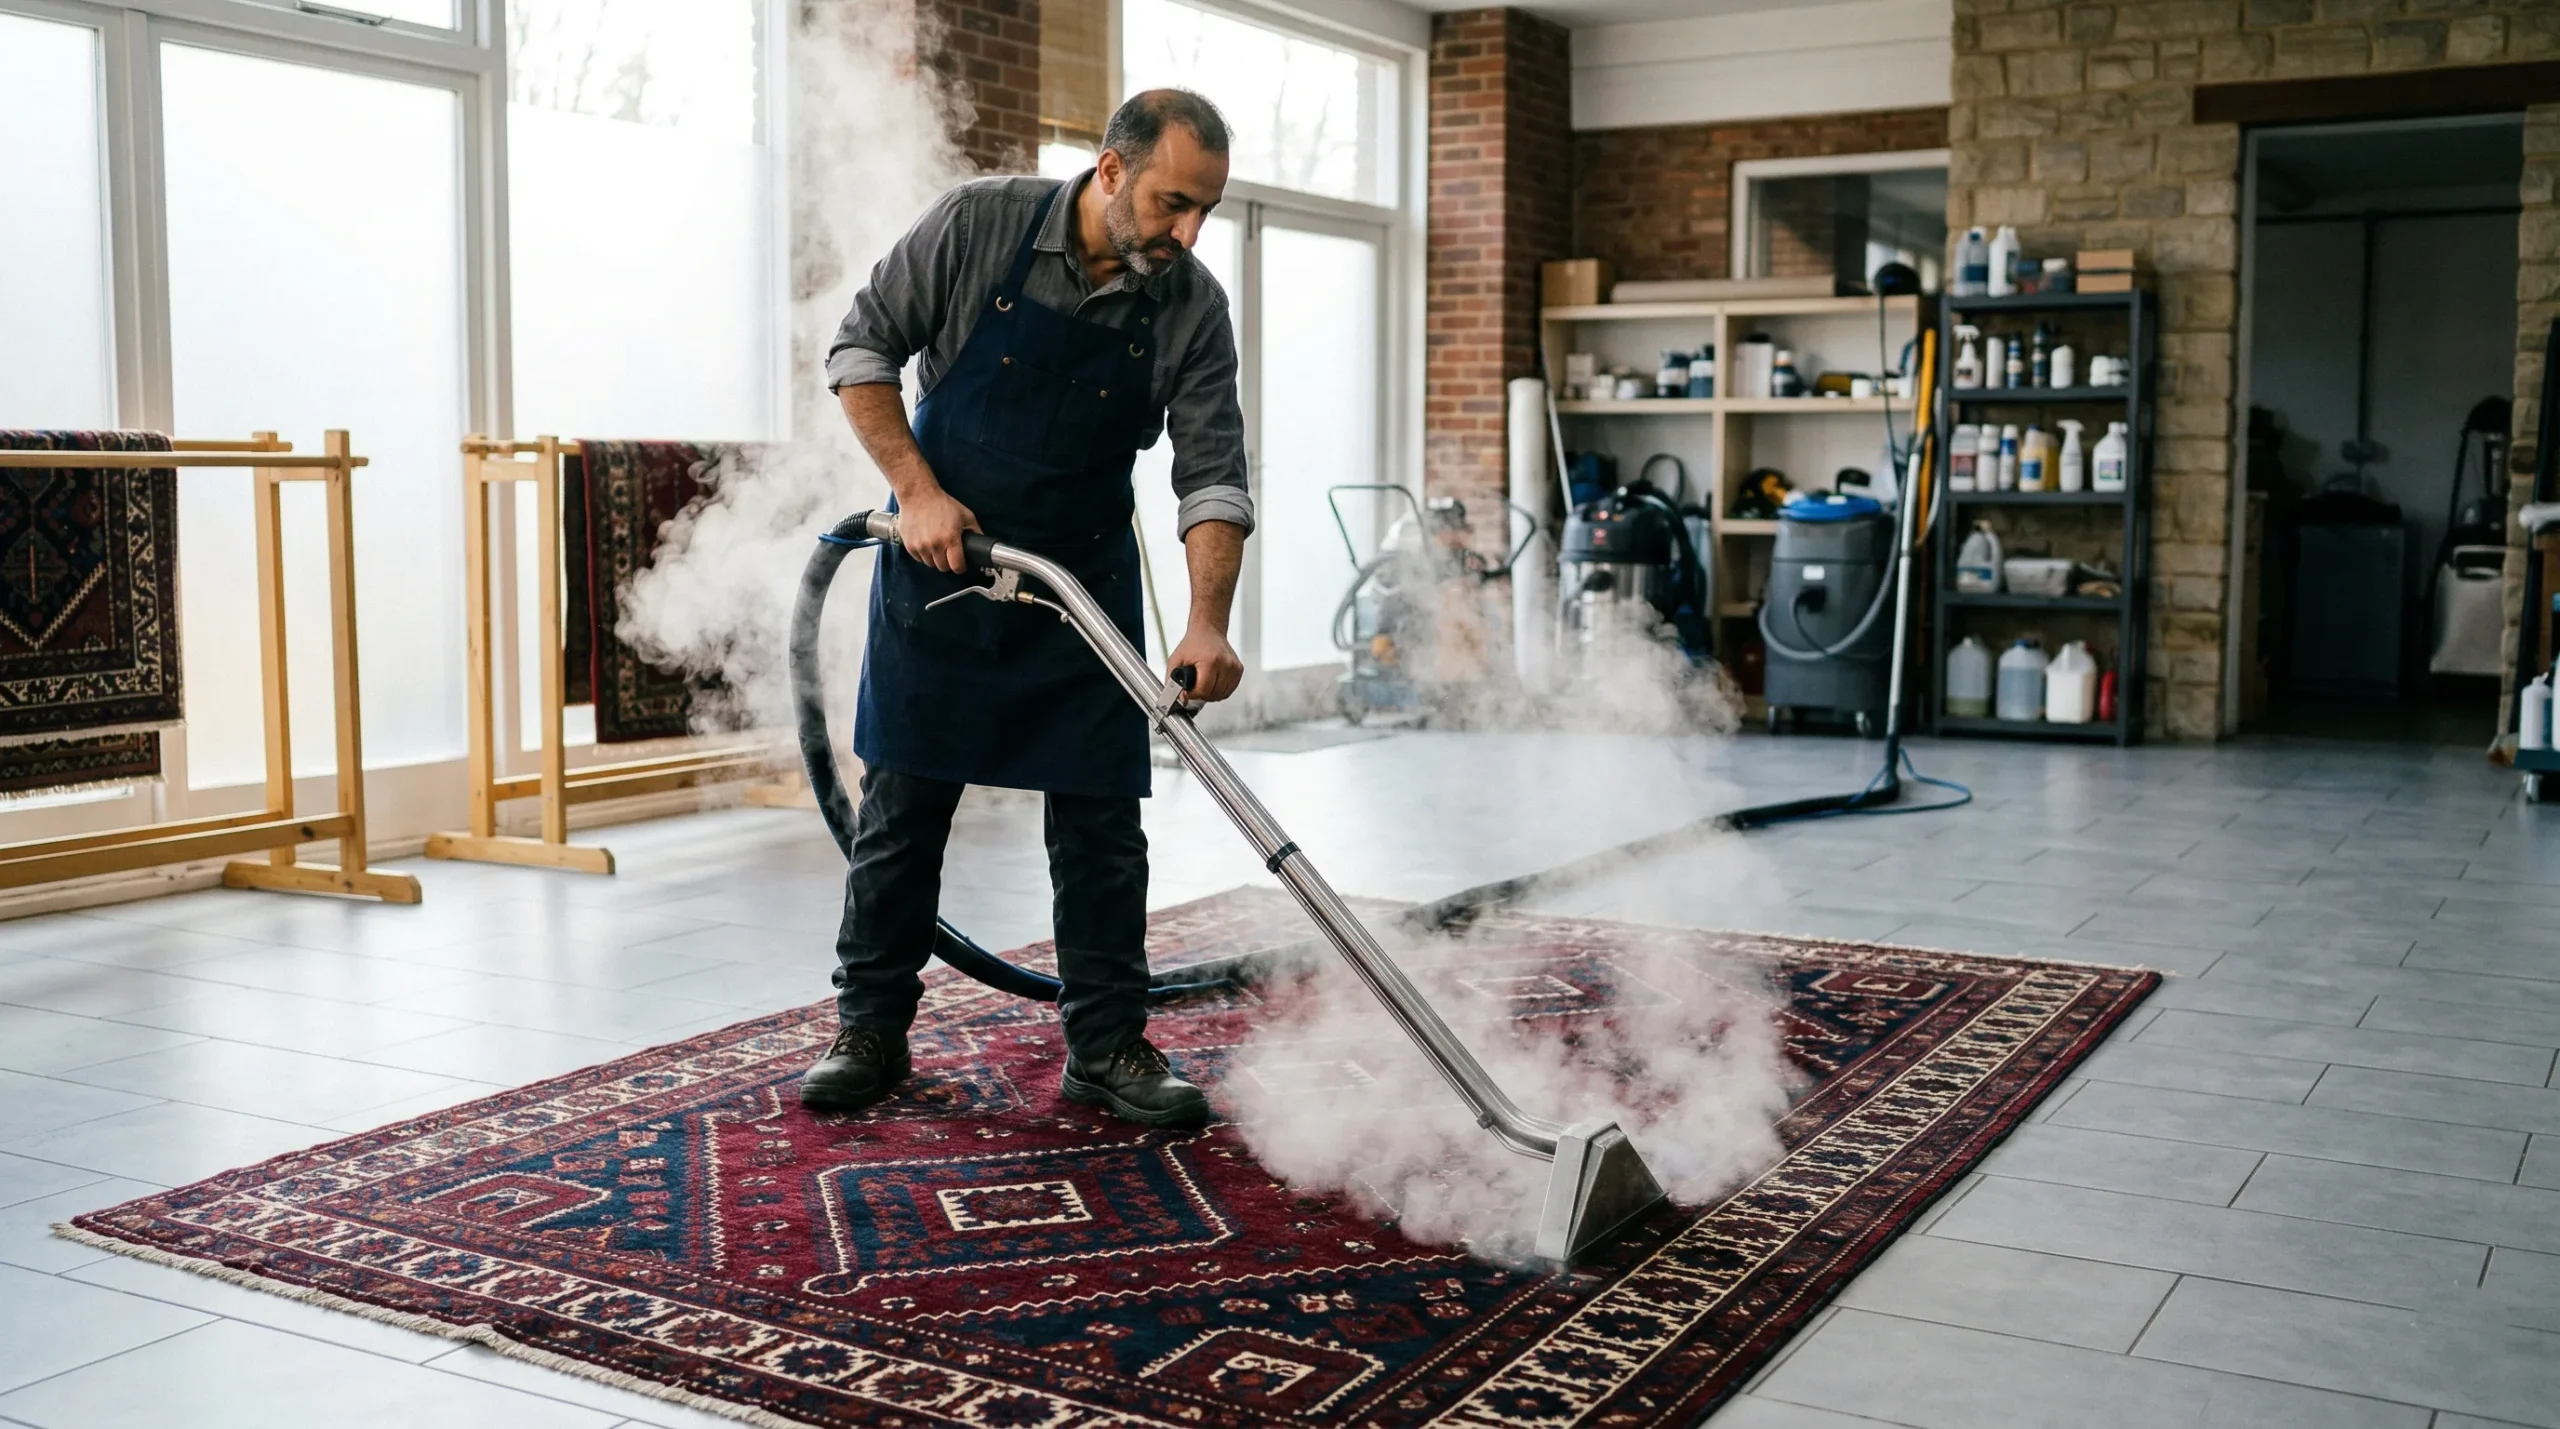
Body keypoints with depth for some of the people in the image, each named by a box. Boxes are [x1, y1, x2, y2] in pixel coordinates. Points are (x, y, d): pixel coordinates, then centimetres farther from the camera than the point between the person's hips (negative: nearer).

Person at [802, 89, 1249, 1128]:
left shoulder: (1192, 307, -10)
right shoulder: (979, 224, -15)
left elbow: (1213, 475, -13)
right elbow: (861, 350, -7)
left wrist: (1208, 624, -27)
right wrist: (918, 491, -16)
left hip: (1084, 581, 2)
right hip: (939, 554, -1)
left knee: (1098, 821, 1)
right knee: (902, 805, 5)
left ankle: (1107, 1048, 13)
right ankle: (869, 1032, 19)